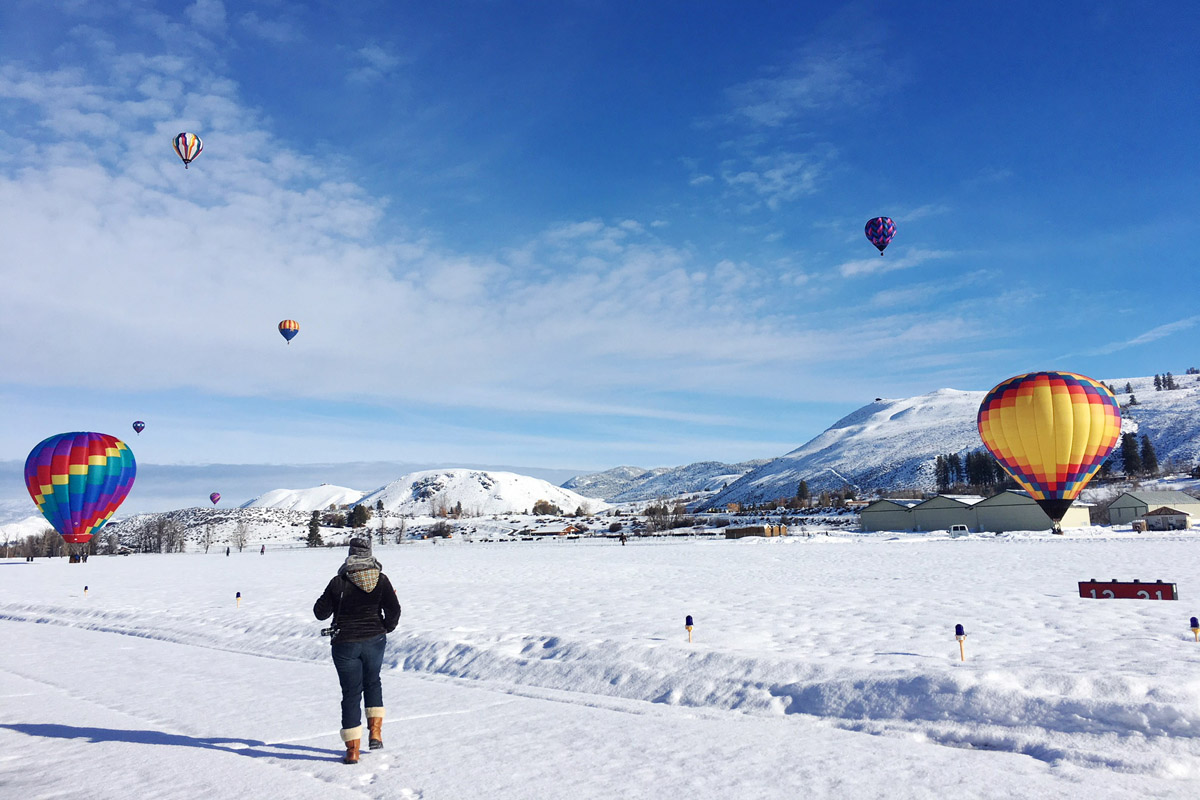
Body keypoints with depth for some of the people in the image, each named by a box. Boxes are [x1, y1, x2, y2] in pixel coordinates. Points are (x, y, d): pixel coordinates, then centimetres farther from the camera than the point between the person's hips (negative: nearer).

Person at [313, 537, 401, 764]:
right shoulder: (381, 580, -5)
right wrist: (387, 627, 12)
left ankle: (352, 750, 8)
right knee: (373, 682, 25)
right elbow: (394, 610, -7)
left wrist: (329, 598, 14)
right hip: (375, 641, 2)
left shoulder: (339, 582, -11)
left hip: (346, 644, -2)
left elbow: (320, 613, -4)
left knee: (351, 693, 7)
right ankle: (375, 732, 17)